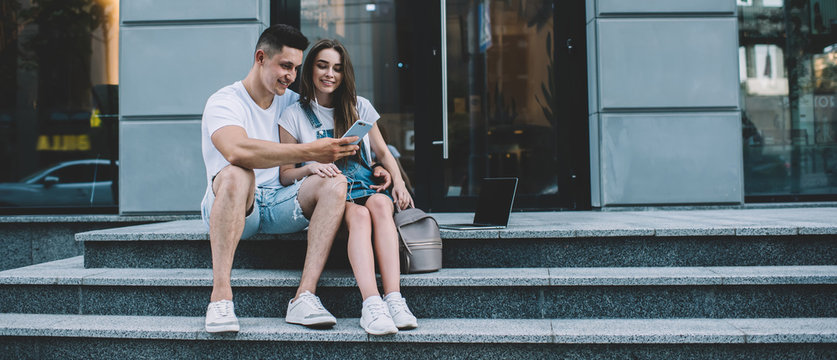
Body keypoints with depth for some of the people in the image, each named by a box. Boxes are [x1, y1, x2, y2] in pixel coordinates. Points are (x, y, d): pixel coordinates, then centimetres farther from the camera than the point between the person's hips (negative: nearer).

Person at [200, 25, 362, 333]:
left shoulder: (291, 103, 13)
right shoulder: (224, 102, -8)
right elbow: (237, 150, -31)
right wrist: (310, 152, -36)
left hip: (279, 204, 5)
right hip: (230, 205, -5)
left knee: (335, 182, -20)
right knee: (236, 174, -37)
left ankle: (304, 296, -31)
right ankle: (220, 296, -37)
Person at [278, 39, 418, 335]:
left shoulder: (359, 107, 17)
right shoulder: (294, 116, 8)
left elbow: (383, 152, 19)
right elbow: (285, 175, 5)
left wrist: (398, 182, 0)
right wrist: (310, 168, -17)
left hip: (367, 186, 2)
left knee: (380, 203, -34)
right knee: (359, 215, -36)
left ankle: (394, 299, -46)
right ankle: (371, 304, -50)